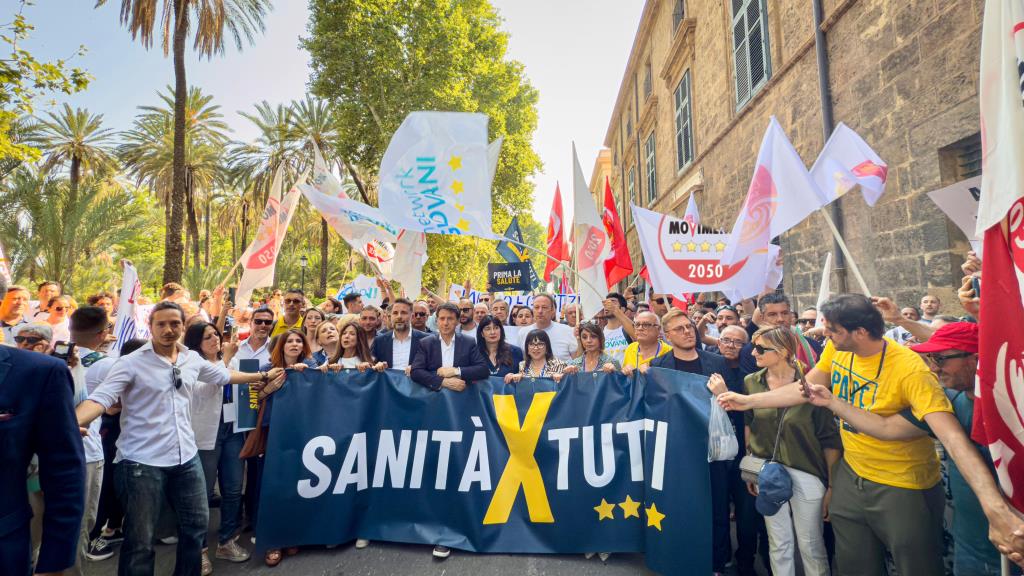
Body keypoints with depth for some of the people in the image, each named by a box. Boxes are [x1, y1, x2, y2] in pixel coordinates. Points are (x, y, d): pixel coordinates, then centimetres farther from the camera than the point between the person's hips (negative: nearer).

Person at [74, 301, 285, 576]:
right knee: (140, 541, 6)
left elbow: (224, 375, 21)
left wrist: (263, 376, 28)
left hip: (186, 458, 5)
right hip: (142, 462, -5)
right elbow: (100, 398, -19)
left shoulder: (193, 359, 5)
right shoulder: (131, 362, -10)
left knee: (197, 525, 17)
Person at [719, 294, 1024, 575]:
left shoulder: (909, 369, -26)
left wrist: (996, 508, -46)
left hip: (904, 489, -6)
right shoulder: (836, 350, -8)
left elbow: (952, 435, -35)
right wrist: (747, 400, 0)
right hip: (850, 476, 6)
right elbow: (802, 389, 2)